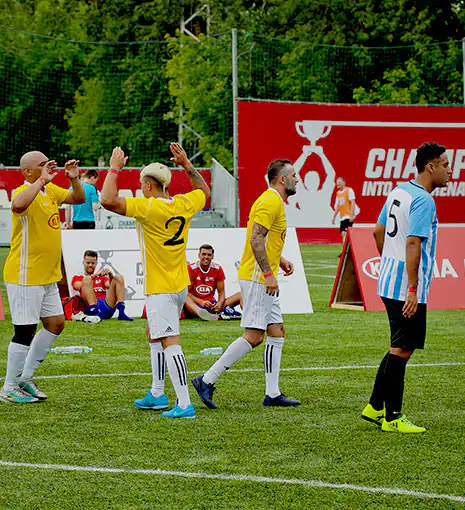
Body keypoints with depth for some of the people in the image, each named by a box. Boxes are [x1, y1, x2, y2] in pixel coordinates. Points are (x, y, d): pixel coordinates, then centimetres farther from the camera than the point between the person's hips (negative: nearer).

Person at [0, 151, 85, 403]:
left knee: (56, 323, 12)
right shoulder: (25, 192, -17)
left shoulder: (51, 190, 11)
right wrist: (42, 180, -35)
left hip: (48, 277, 9)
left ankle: (24, 377, 23)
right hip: (25, 276, -9)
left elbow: (78, 198, 20)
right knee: (25, 331, -5)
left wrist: (74, 178, 1)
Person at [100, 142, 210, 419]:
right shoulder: (184, 204, 2)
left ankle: (184, 404, -18)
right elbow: (204, 191, 25)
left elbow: (108, 200, -25)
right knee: (156, 337, 25)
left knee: (170, 344, -12)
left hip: (159, 290, -8)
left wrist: (115, 169, -13)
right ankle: (158, 394, 34)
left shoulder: (148, 207, -19)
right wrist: (187, 164, 25)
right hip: (180, 285, 8)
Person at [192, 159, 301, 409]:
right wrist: (268, 273, -24)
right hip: (256, 278, -11)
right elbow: (255, 239, -23)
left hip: (264, 280, 11)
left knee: (276, 332, 9)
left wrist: (280, 260, 19)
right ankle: (207, 381, -8)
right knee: (253, 336, -11)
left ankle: (272, 393, 10)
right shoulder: (271, 201, -14)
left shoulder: (274, 201, 19)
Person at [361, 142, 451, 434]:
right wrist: (413, 291, -25)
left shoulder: (399, 191, 12)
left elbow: (378, 232, 20)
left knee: (400, 348, 18)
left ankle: (375, 407, 21)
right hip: (407, 289, -10)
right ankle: (392, 418, 1)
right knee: (402, 349, -3)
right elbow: (413, 244, -24)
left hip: (389, 282, 10)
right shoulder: (423, 200, -17)